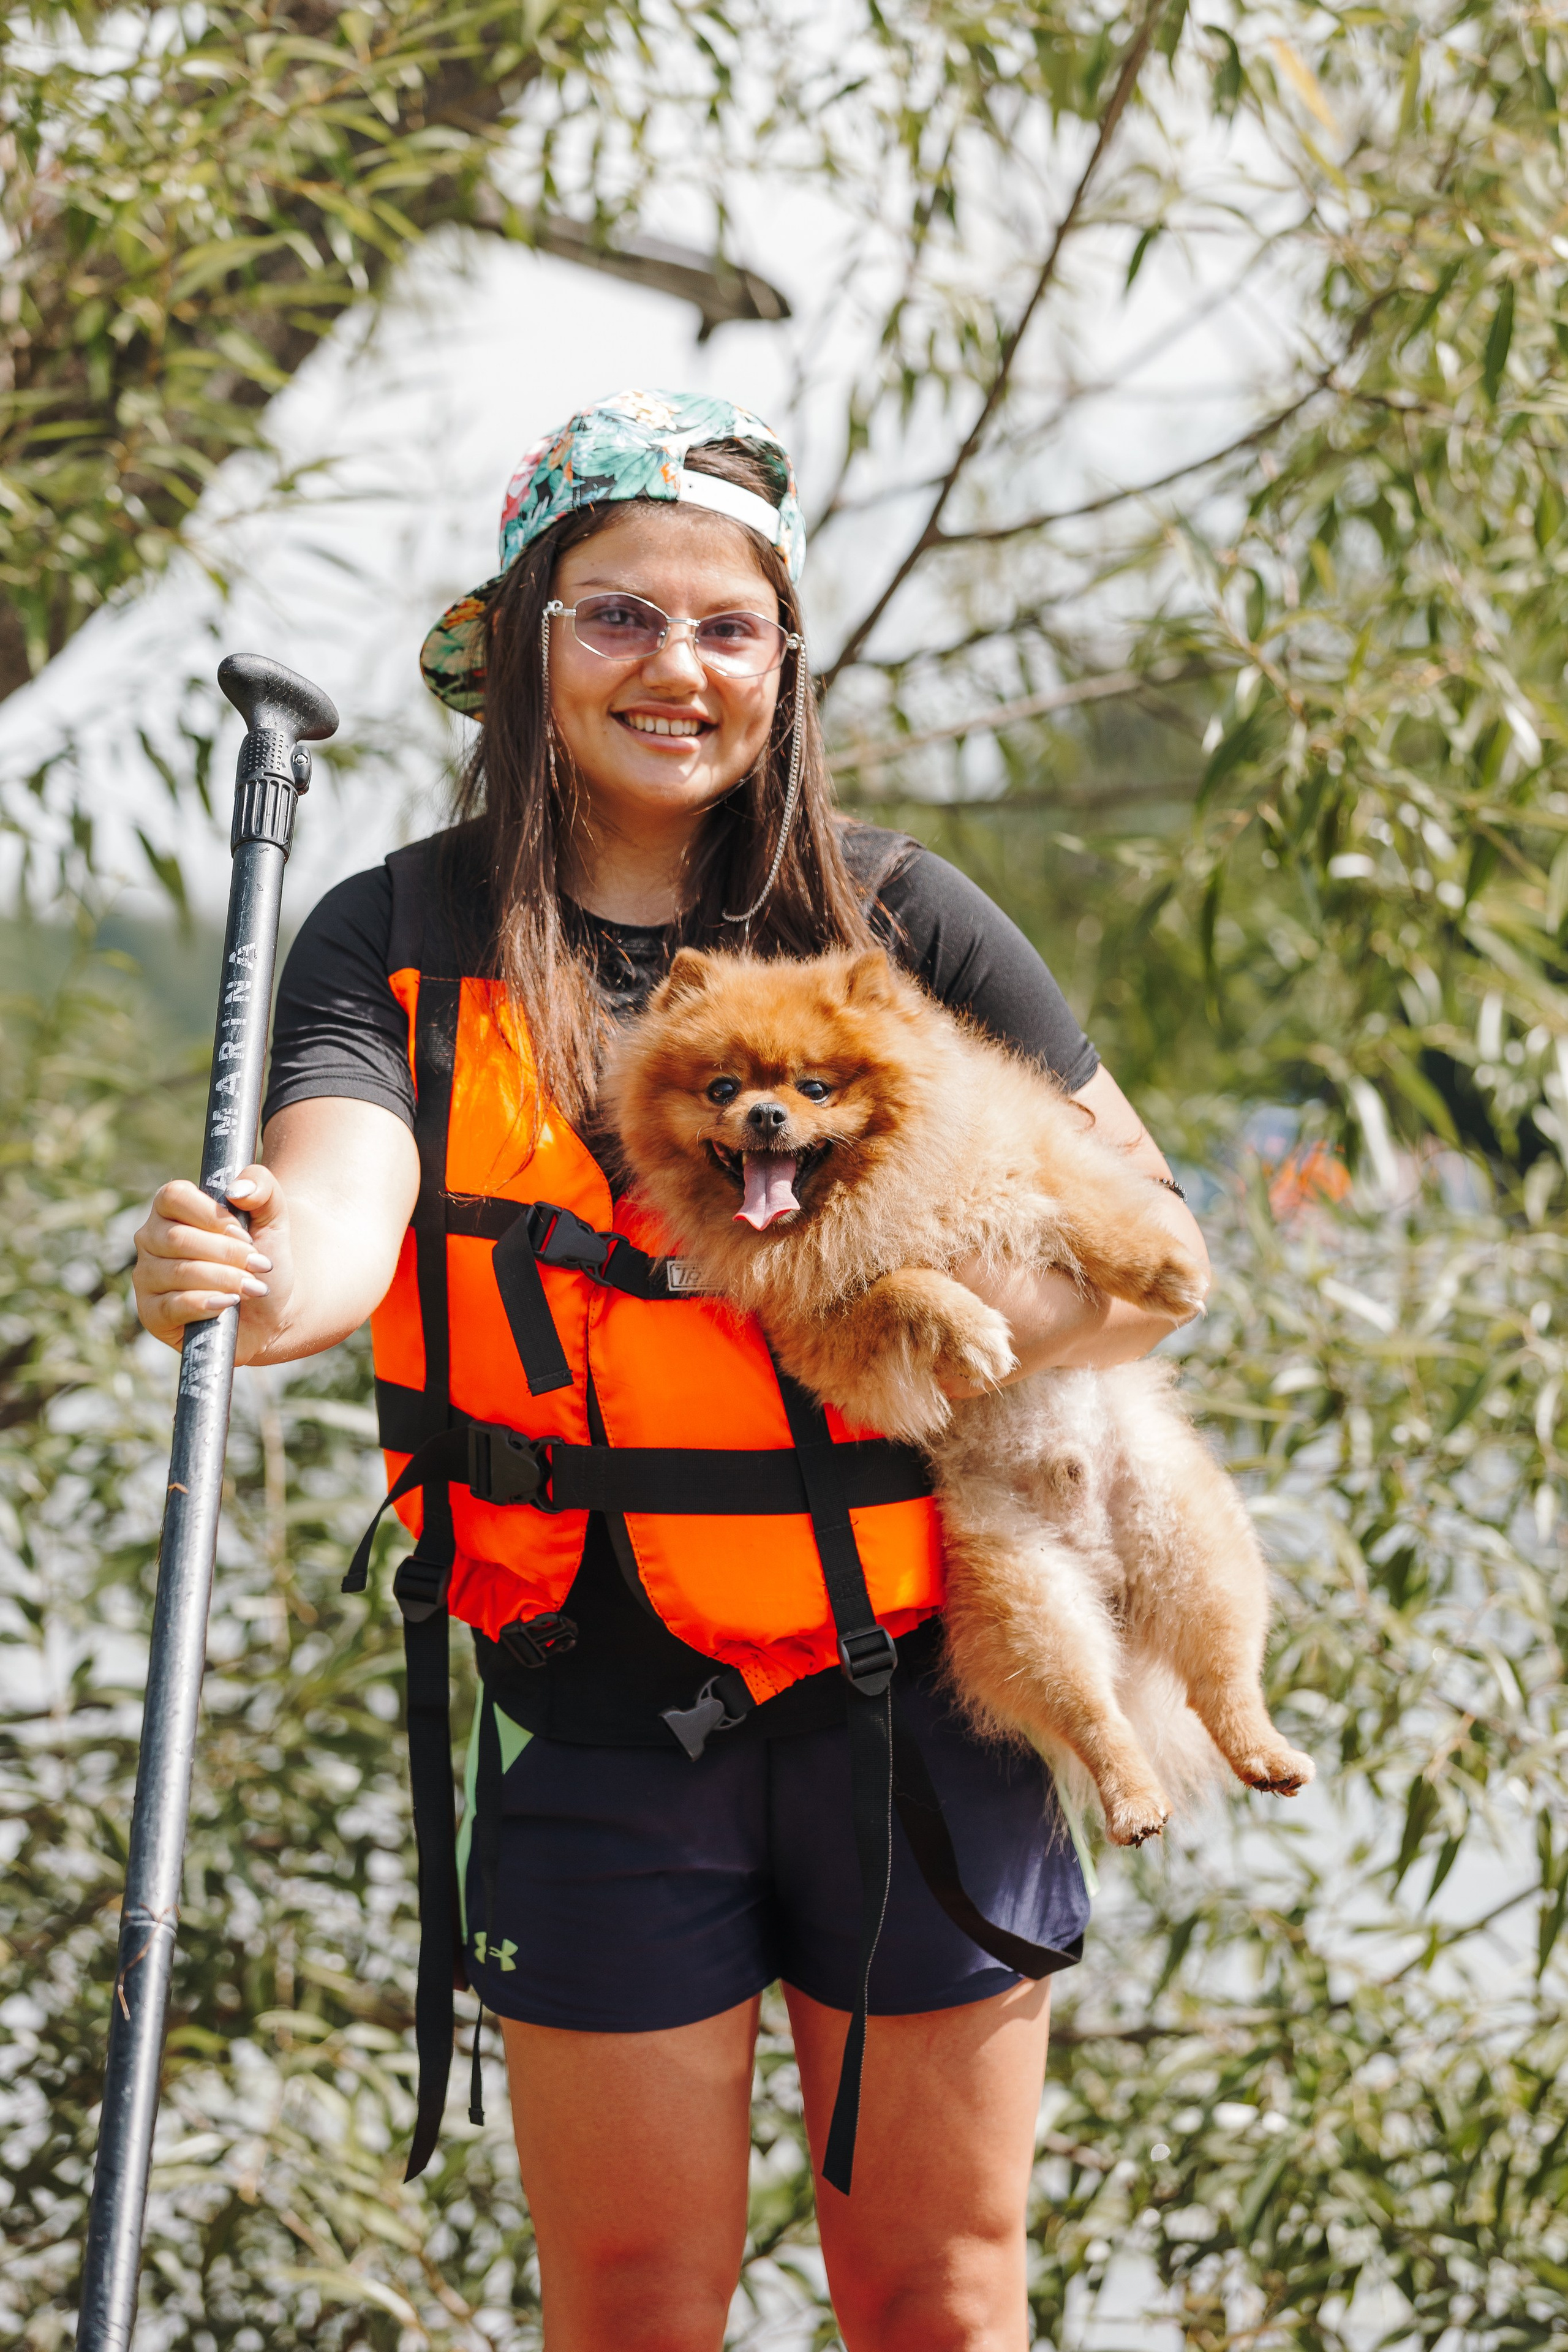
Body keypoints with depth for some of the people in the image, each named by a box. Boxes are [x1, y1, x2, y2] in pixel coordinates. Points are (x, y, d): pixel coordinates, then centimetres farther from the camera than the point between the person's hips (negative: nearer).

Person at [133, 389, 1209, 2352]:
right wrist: (265, 1278, -46)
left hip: (905, 1694, 1)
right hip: (599, 1722, 0)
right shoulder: (401, 944, -3)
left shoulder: (892, 918, -1)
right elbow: (344, 1195, -22)